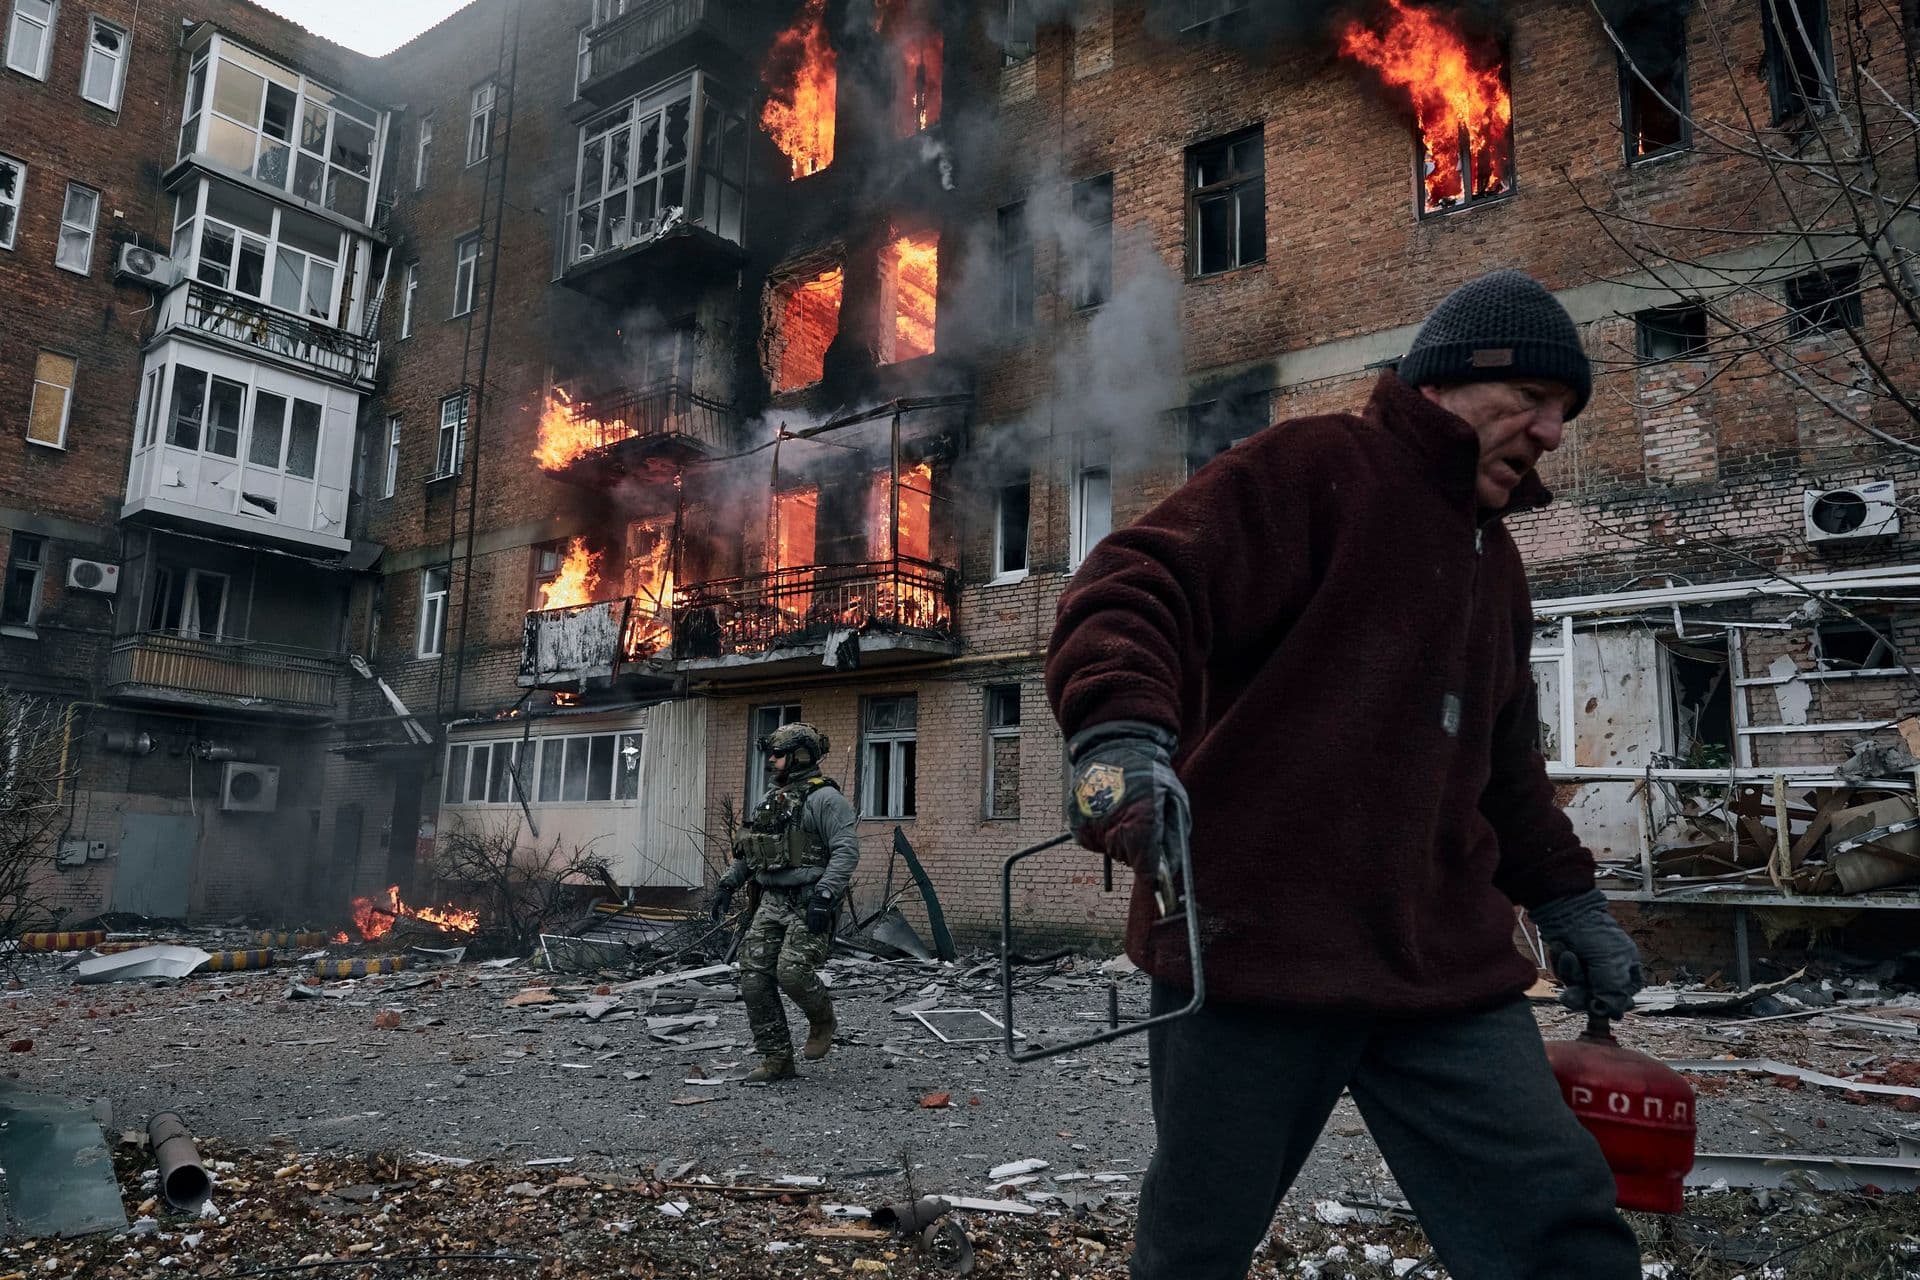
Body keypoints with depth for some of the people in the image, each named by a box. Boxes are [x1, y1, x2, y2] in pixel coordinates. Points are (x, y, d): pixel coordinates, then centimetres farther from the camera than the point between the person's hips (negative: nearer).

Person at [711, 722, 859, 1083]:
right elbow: (746, 851, 26)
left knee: (792, 972, -20)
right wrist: (727, 884, 15)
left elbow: (847, 850, -17)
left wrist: (825, 895, -26)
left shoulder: (824, 798, -8)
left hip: (809, 905, -8)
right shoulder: (770, 800, 18)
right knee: (754, 978, 0)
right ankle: (777, 1060, 10)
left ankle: (822, 1020, 13)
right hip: (771, 902, 8)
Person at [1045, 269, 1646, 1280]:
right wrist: (1121, 727, -35)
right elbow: (1135, 586, -17)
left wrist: (1563, 896, 24)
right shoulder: (1315, 467, -4)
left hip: (1446, 969, 7)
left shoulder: (1493, 561, 22)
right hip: (1249, 944, -7)